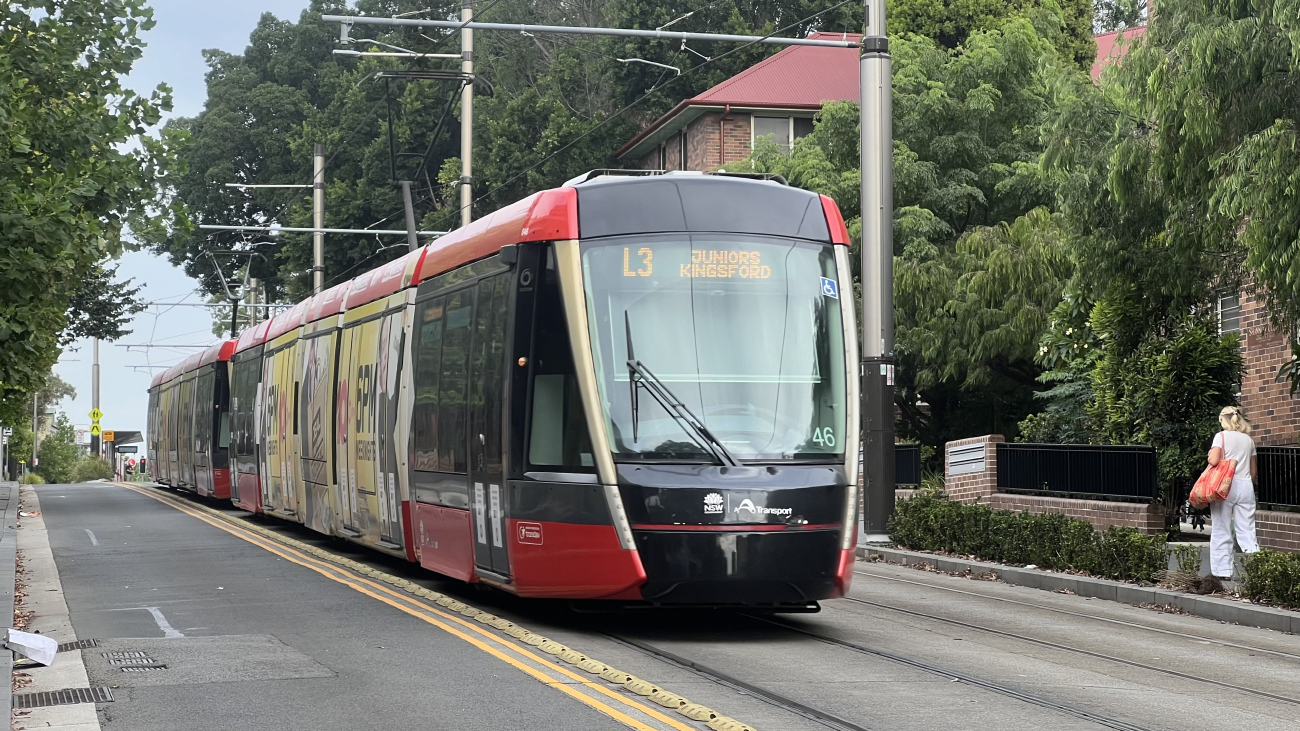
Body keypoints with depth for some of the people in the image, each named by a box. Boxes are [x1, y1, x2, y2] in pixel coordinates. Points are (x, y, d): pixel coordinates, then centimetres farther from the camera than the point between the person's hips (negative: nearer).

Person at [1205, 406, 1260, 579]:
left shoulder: (1221, 436, -2)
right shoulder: (1248, 439, 13)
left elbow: (1214, 461, -14)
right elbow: (1253, 471, 17)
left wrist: (1210, 455, 7)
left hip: (1225, 485, -4)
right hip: (1246, 486, 4)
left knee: (1221, 532, 2)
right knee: (1247, 532, 3)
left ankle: (1223, 571, 0)